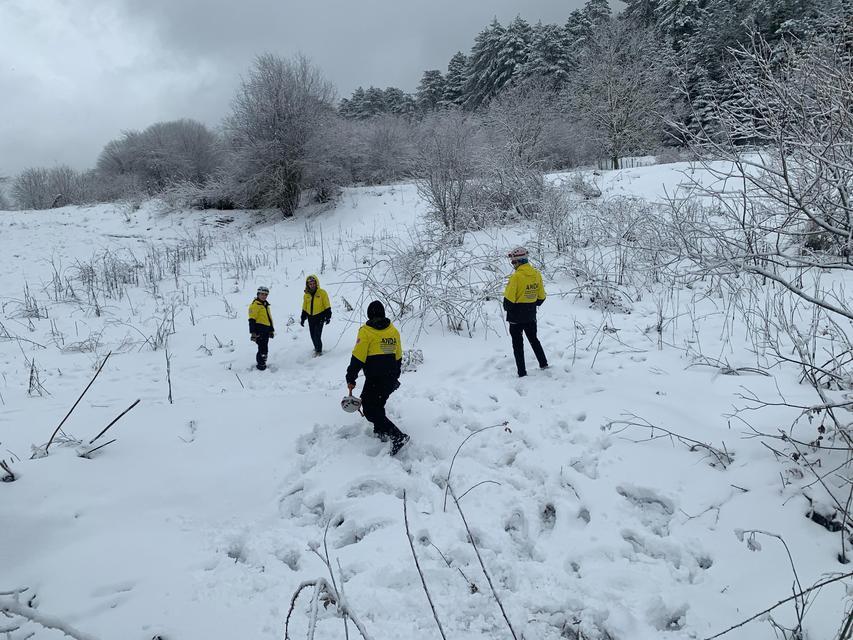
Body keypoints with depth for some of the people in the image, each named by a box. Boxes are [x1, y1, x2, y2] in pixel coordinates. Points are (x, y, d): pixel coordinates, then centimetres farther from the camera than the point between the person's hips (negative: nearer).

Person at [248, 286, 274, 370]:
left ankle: (261, 363, 26)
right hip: (259, 330, -9)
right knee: (263, 349, -11)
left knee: (264, 348, 15)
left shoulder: (266, 305, 19)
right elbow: (252, 320, -14)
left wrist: (271, 330, 30)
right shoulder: (255, 305, -9)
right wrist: (253, 333, -20)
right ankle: (261, 364, -3)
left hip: (266, 330, 9)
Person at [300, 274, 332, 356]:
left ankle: (319, 350, 4)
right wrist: (303, 319, 15)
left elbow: (327, 306, -4)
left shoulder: (322, 293, -6)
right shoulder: (306, 295, 7)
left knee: (317, 335, -11)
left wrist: (328, 317, -9)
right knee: (313, 335, 9)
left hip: (320, 317, -5)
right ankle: (317, 348, 28)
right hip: (310, 318, 5)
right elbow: (304, 308, 16)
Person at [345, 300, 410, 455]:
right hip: (391, 379, 7)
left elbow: (358, 357, -14)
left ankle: (398, 436, -13)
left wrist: (350, 378, -6)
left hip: (374, 379, -7)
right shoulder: (394, 331, 9)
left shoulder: (366, 331, -10)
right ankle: (381, 431, 29)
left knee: (370, 410, -4)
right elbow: (398, 357, 17)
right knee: (378, 404, 25)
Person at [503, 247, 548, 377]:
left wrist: (507, 308, 0)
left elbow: (509, 299, -20)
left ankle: (522, 372, 7)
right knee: (533, 339, 24)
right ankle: (543, 363, 33)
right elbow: (541, 297, 6)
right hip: (531, 315, 6)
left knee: (517, 343, 5)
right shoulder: (536, 274, -1)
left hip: (516, 315, -6)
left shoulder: (516, 276, -22)